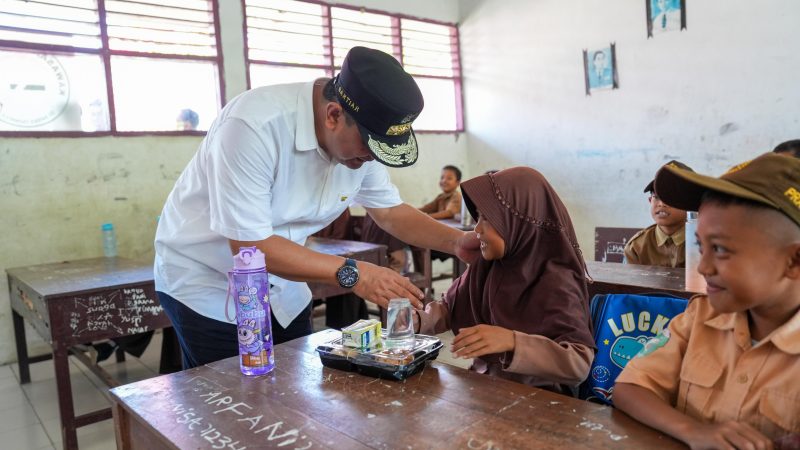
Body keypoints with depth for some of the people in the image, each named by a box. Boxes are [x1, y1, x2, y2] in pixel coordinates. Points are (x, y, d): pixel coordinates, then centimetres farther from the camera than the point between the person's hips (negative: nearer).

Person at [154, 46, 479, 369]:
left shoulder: (363, 136, -11)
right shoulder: (254, 125, -31)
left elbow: (391, 212, 1)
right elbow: (248, 246, -29)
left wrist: (456, 242, -14)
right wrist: (351, 273, -30)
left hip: (279, 284, 6)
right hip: (206, 283, -5)